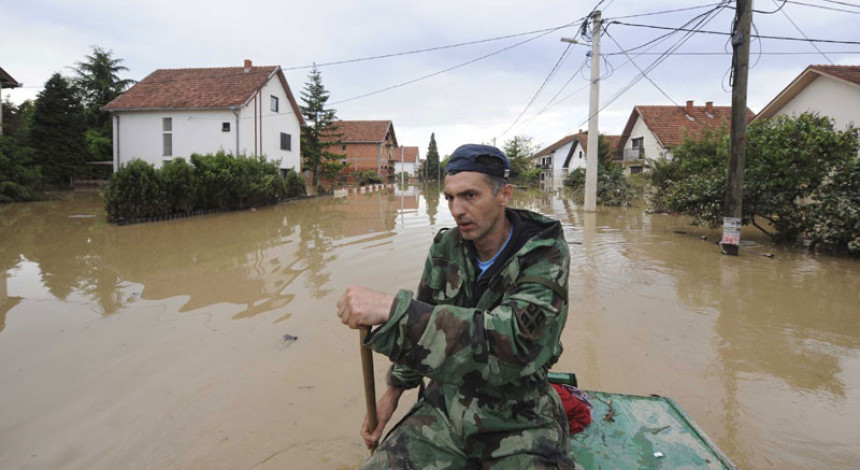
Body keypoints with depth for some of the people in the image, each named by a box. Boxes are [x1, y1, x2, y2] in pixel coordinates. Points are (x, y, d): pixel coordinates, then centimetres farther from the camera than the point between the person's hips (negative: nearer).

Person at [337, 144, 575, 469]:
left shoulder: (545, 257, -18)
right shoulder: (446, 247, -3)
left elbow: (508, 341, -34)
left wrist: (391, 310, -40)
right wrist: (394, 391, 13)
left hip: (517, 420, -3)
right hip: (447, 407, 4)